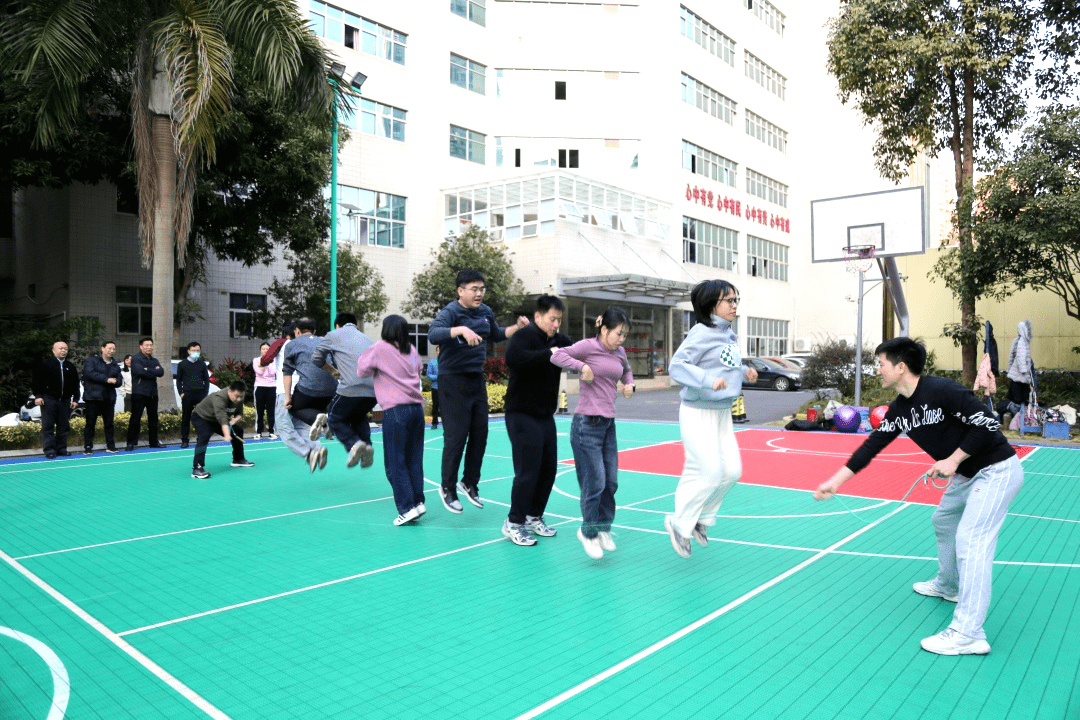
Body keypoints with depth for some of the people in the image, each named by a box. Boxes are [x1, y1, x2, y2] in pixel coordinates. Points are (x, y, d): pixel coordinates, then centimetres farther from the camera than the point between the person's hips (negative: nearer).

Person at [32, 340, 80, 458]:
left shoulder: (70, 367, 16)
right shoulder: (45, 364, 2)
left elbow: (75, 384, 18)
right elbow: (36, 380, 0)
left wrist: (75, 399, 11)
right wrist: (37, 395, -8)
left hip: (65, 401, 4)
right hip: (49, 400, -4)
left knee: (64, 427, 5)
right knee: (48, 427, -4)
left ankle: (62, 449, 12)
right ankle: (49, 450, -2)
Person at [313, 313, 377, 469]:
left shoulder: (333, 335, 15)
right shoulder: (366, 338, 28)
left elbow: (316, 359, 17)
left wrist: (332, 371, 33)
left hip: (351, 388, -5)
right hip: (373, 390, 5)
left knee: (334, 418, 17)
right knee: (359, 416, 30)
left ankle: (354, 443, -10)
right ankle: (367, 444, 5)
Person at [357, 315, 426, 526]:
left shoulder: (380, 348, -5)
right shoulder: (411, 349, 11)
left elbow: (362, 369, 2)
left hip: (396, 410, -6)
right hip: (416, 407, 6)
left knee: (395, 462, 1)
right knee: (414, 459, 12)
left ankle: (407, 508, -2)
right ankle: (418, 501, 13)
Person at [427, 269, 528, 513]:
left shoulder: (486, 312, 7)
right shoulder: (450, 312, -15)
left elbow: (496, 335, 25)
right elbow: (433, 335, -34)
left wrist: (517, 327, 9)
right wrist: (461, 329, -49)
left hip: (477, 379, 7)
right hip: (453, 381, -7)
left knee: (480, 433, 10)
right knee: (456, 436, -2)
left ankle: (470, 482, 28)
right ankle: (447, 488, 16)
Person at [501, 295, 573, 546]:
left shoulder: (557, 340, 11)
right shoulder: (526, 335, -14)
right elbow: (512, 358, -33)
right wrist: (547, 354, -34)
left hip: (545, 416, 8)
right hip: (522, 415, -8)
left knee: (548, 469, 12)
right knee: (528, 471, -8)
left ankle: (534, 517, 27)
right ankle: (513, 523, 7)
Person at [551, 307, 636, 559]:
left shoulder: (619, 352, 11)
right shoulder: (589, 346, -9)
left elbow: (626, 369, 31)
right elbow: (557, 355, -18)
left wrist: (629, 383, 11)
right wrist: (583, 367, -22)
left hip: (608, 424, 7)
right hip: (587, 425, -7)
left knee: (611, 482, 9)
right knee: (594, 483, -3)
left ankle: (603, 528, 29)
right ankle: (588, 532, 19)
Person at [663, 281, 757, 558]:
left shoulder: (729, 335, 10)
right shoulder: (701, 333, -16)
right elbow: (676, 366, -23)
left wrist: (745, 371, 5)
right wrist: (709, 380, -33)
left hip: (722, 412, 9)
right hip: (698, 412, -8)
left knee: (732, 470, 7)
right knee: (709, 472, -7)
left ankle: (700, 518, 27)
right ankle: (680, 524, 13)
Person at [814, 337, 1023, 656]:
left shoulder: (942, 390, -25)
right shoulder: (899, 408, 0)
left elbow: (987, 423, -25)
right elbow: (873, 444, 2)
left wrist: (953, 460, -24)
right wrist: (836, 480, -1)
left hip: (997, 470, -9)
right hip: (967, 475, 9)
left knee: (970, 540, -16)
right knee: (943, 522, 24)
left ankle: (968, 633, -15)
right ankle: (948, 586, 48)